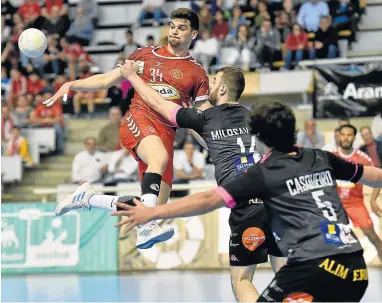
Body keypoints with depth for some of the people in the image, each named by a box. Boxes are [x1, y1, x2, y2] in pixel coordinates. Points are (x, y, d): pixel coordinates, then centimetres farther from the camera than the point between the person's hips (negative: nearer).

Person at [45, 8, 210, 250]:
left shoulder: (197, 73, 14)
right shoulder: (146, 55, 14)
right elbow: (106, 80, 18)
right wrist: (72, 85, 5)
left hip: (166, 134, 3)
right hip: (138, 120, -3)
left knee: (156, 207, -6)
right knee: (160, 157, -37)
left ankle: (89, 198, 14)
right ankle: (147, 228, -46)